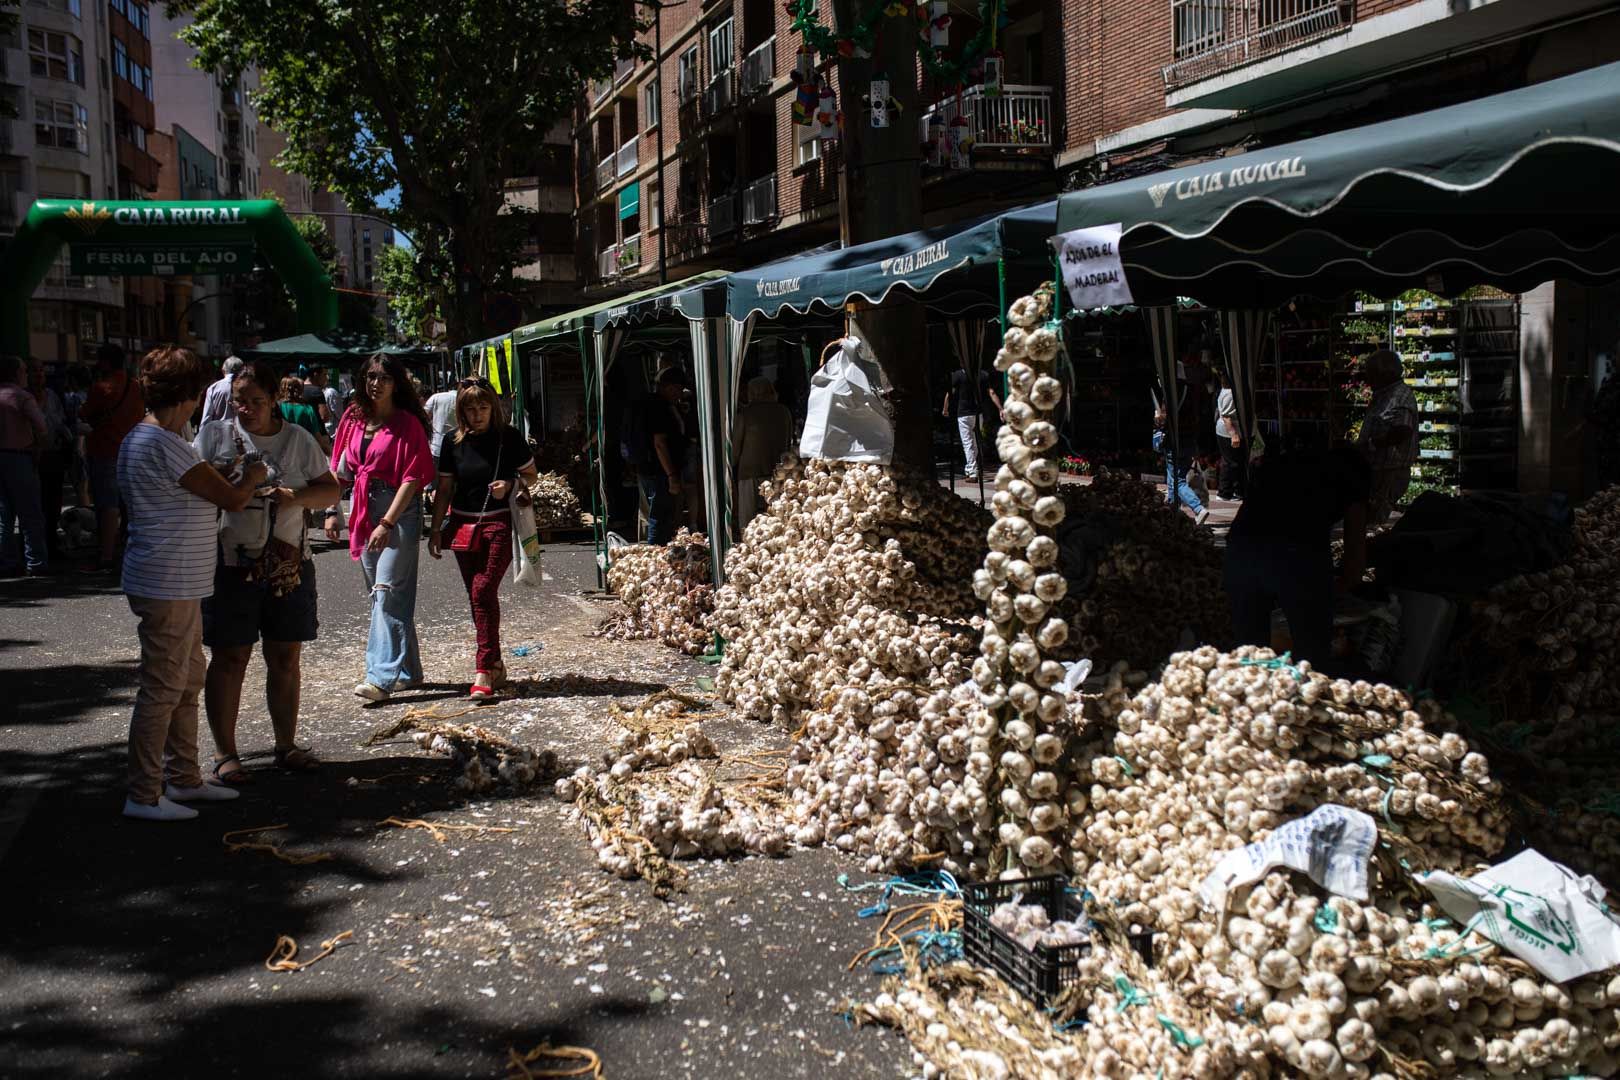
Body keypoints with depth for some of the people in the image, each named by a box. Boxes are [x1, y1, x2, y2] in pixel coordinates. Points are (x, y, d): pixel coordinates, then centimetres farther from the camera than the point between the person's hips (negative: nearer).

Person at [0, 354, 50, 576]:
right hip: (19, 457, -6)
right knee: (30, 515, 0)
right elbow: (42, 428, -20)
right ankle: (36, 564, 2)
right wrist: (37, 450, -6)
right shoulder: (22, 396, -10)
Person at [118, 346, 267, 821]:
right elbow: (232, 499, -18)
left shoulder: (142, 438, 12)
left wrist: (227, 472, 15)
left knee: (187, 683, 18)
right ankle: (143, 795, 6)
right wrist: (251, 477, 1)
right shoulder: (163, 445, -20)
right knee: (162, 689, -2)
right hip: (167, 586, -11)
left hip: (178, 585, 11)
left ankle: (183, 778, 29)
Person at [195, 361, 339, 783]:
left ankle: (286, 745, 22)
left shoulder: (298, 439, 6)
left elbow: (331, 489, 7)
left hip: (289, 564, 2)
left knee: (286, 658, 9)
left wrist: (298, 496, -13)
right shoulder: (214, 434, 2)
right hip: (231, 564, -2)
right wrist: (221, 476, -20)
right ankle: (224, 752, 11)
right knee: (229, 658, 1)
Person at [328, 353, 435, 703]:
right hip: (363, 509, 7)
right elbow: (339, 469, 15)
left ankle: (382, 676, -16)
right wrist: (332, 510, 7)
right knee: (381, 593, 11)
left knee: (388, 591, -13)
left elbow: (412, 478, -13)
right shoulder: (353, 419, 11)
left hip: (399, 509, -7)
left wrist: (387, 523, -20)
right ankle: (408, 670, 21)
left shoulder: (408, 424, -7)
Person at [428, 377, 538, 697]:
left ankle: (483, 670, -12)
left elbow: (531, 475, 8)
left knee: (484, 592, -15)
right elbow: (444, 488, 11)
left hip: (499, 525, -4)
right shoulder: (454, 442, 5)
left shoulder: (509, 437, -2)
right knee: (478, 598, 8)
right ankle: (495, 666, 18)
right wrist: (436, 529, 7)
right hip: (464, 524, 4)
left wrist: (511, 485, -12)